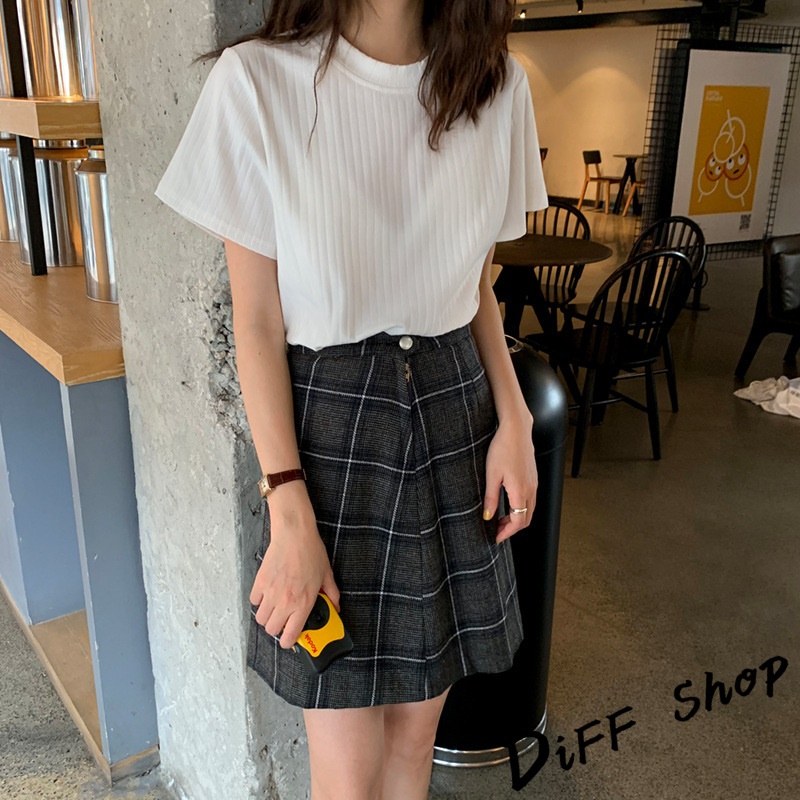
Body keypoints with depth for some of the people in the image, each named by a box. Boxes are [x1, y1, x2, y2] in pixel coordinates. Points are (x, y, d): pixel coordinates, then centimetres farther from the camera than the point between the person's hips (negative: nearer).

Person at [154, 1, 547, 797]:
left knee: (416, 725, 16)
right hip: (329, 430, -3)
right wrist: (290, 515, -14)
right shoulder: (258, 81, -11)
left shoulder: (498, 85, 1)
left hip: (457, 412, 4)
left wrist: (513, 418, -2)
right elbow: (257, 326, -9)